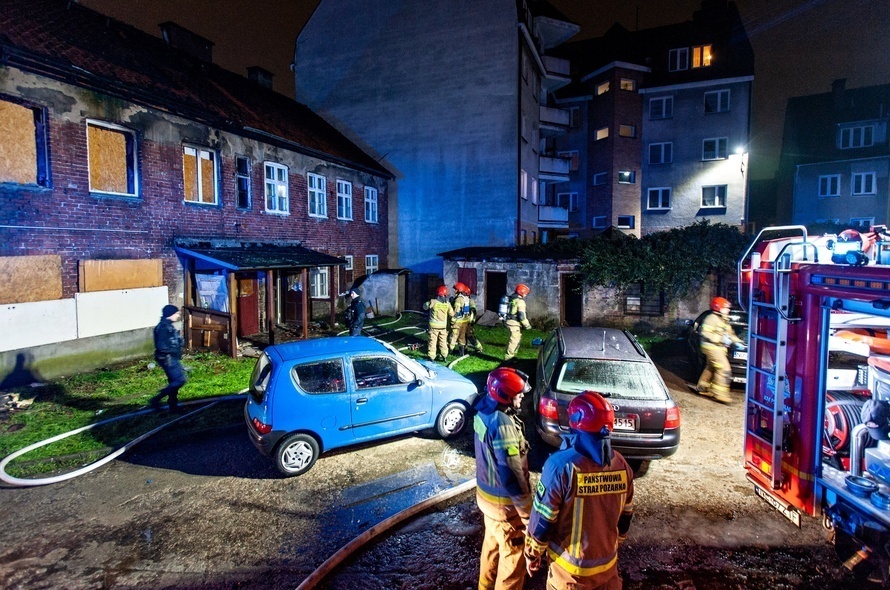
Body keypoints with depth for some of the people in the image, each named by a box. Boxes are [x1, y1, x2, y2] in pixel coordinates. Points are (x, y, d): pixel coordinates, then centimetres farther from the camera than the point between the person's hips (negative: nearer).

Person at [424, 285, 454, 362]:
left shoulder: (433, 302, -16)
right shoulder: (447, 304, -8)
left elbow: (425, 306, 0)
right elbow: (452, 314, 2)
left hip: (434, 325, -2)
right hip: (443, 325, 3)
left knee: (433, 341, 5)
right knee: (443, 341, 15)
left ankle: (431, 356, 7)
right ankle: (445, 356, 19)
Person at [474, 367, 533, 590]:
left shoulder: (484, 412, -3)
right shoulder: (502, 425, -32)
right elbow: (512, 474, -29)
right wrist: (527, 512, -20)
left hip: (486, 493, 9)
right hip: (504, 502, -9)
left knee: (492, 542, 29)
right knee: (513, 554, 11)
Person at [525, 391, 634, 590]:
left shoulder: (561, 465, -26)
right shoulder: (621, 465, -9)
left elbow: (542, 519, -18)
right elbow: (625, 516, 5)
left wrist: (532, 553, -2)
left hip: (570, 565, -4)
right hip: (608, 562, 4)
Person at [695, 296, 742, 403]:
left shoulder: (724, 320, 20)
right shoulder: (712, 318, -12)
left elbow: (730, 333, 27)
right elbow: (704, 333, -21)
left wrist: (738, 341, 12)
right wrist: (720, 339, -22)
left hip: (719, 347, 10)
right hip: (712, 346, -10)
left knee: (710, 368, 16)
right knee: (724, 369, -14)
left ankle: (702, 388, 28)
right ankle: (719, 393, -14)